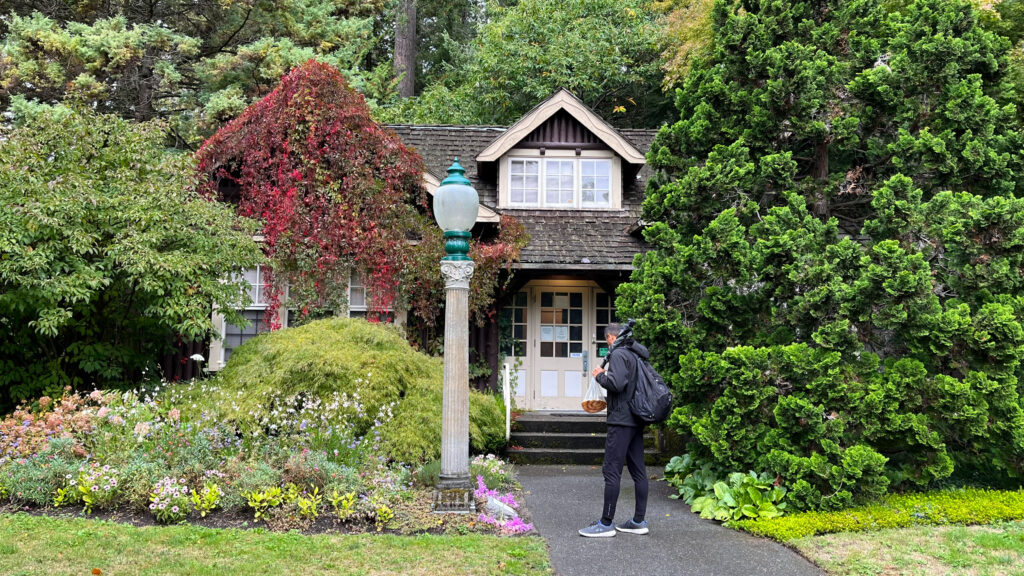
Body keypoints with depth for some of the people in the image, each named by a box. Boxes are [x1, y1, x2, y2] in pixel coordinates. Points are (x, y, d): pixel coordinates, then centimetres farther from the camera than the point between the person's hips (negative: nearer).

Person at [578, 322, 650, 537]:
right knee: (638, 471, 10)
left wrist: (600, 375, -5)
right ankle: (639, 521, 16)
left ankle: (606, 523, -3)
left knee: (612, 471, -6)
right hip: (636, 421, 9)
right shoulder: (635, 354, 14)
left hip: (621, 420, -9)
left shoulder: (618, 353, -12)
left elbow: (616, 383, -24)